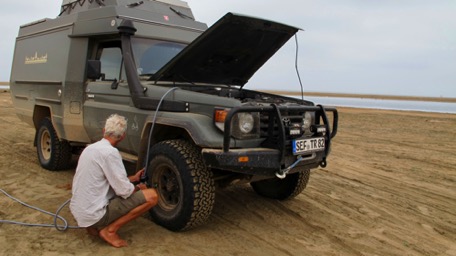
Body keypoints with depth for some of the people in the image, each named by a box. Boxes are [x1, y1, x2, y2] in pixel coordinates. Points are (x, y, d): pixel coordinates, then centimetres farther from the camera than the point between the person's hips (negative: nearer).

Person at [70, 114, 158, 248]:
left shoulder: (91, 148, 10)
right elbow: (124, 191, -18)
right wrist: (138, 188, 3)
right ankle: (110, 230, -7)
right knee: (151, 195, -13)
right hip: (93, 213, -9)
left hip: (79, 211, 9)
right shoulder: (109, 152, -19)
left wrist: (133, 178, 28)